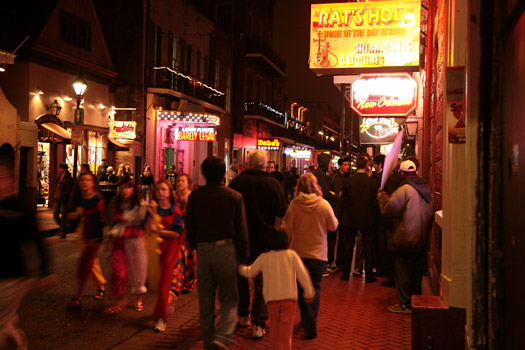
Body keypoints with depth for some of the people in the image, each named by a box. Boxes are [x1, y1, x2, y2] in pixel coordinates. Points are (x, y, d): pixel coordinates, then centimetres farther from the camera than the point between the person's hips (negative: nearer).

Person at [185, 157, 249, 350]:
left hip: (203, 250, 2)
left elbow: (189, 227, 6)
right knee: (229, 299, 9)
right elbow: (241, 230, -4)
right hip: (226, 249, -2)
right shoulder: (234, 197, -6)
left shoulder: (195, 196, 1)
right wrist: (243, 257, 6)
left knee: (205, 301, 13)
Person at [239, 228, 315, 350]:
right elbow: (303, 274, -1)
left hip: (271, 298, 2)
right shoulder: (291, 255, 1)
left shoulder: (264, 257, 5)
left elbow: (250, 273, 15)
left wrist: (241, 268, 37)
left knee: (274, 326, 15)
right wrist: (309, 293, 8)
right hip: (289, 296, -2)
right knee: (286, 327, -2)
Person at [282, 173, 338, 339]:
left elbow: (287, 228, -6)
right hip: (318, 253, -1)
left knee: (301, 287, 18)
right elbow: (333, 226, -1)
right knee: (315, 288, 4)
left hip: (298, 251, 2)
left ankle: (305, 319, 32)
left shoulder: (294, 204, -9)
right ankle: (310, 324, -6)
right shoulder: (323, 204, -10)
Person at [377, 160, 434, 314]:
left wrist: (382, 195, 0)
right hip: (421, 239, 8)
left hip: (405, 239, -8)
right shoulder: (426, 189, 7)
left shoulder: (405, 189, -17)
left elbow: (389, 208, -16)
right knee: (416, 271, 17)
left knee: (403, 273, 2)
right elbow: (430, 213, 14)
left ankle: (405, 304, 8)